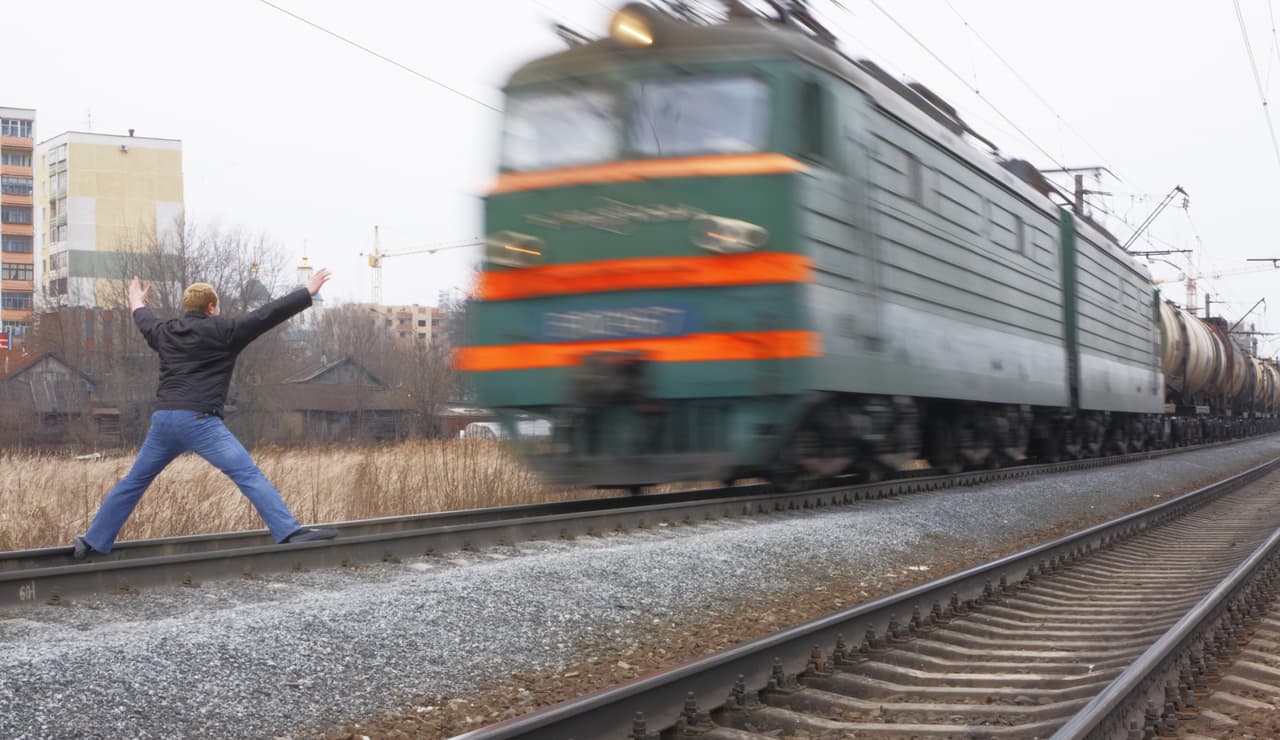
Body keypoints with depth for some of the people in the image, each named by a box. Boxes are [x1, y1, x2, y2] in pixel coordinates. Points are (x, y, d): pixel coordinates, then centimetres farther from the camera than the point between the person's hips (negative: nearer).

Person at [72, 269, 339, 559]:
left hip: (163, 419, 7)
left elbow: (146, 323, 41)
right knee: (249, 475, -12)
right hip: (199, 421, -7)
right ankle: (290, 532, -23)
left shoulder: (166, 333, 18)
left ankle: (93, 542, 26)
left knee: (134, 482, 20)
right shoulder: (220, 331, -1)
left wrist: (137, 304, 64)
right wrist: (308, 293, 5)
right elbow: (265, 316, -2)